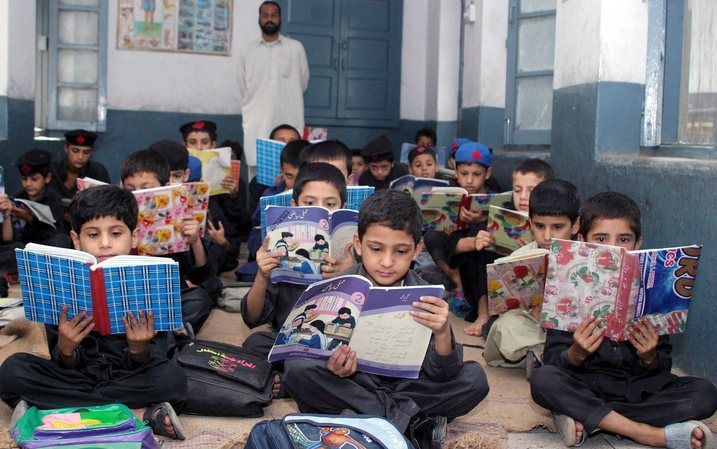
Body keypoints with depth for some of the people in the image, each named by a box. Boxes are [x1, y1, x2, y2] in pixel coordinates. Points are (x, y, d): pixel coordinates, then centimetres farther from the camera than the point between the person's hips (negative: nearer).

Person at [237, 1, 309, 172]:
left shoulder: (296, 48, 6)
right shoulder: (246, 50, 9)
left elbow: (302, 83, 13)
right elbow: (243, 88, 14)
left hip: (289, 123, 0)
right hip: (256, 125, 1)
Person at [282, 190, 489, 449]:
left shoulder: (425, 296, -11)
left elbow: (440, 374, -15)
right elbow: (325, 354, -8)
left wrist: (443, 333, -36)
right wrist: (338, 367, -33)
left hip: (407, 383, 0)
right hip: (354, 381, 0)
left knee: (474, 378, -19)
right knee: (296, 369, -27)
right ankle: (413, 423, -22)